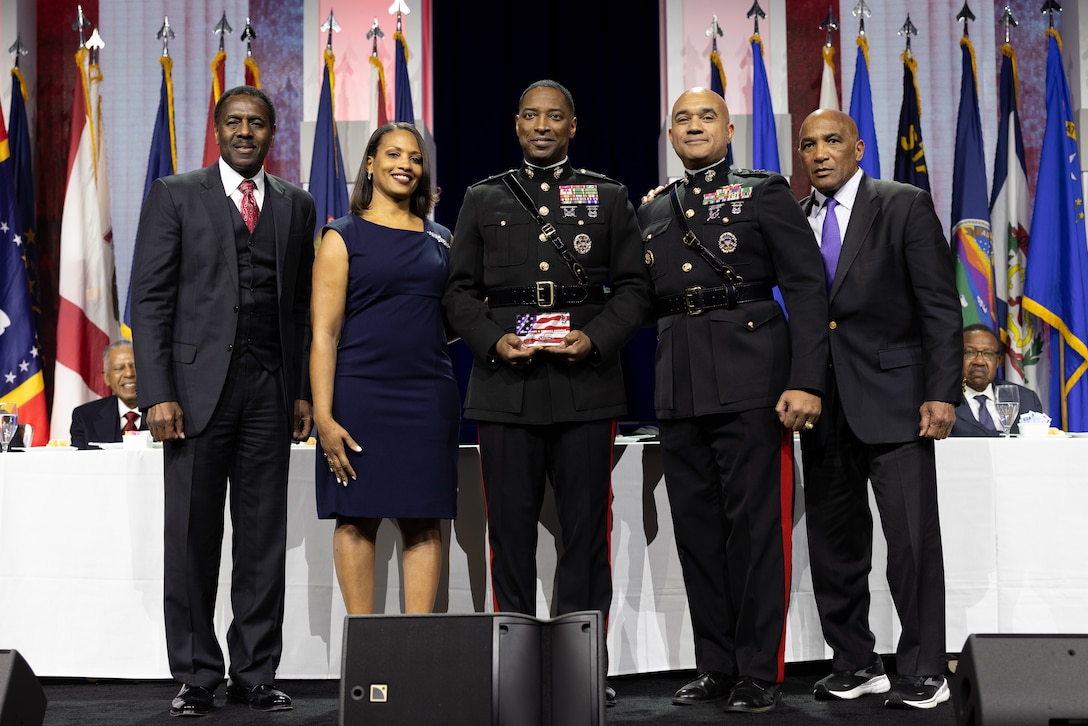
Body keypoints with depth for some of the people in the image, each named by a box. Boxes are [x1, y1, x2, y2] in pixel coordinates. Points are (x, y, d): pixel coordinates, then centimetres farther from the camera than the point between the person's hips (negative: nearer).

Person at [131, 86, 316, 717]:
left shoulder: (297, 205, 14)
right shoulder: (175, 195, 5)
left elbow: (304, 305, 14)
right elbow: (150, 299, -1)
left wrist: (305, 392, 6)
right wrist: (158, 393, -9)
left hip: (271, 389, 3)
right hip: (197, 385, -2)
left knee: (265, 539, 5)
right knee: (192, 538, 2)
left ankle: (256, 674, 14)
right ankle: (196, 676, 12)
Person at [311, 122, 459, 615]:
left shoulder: (440, 240, 15)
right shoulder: (343, 237, 3)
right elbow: (324, 332, -4)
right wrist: (323, 416, -13)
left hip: (429, 395, 4)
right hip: (360, 394, -3)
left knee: (424, 522, 3)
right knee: (358, 518, 0)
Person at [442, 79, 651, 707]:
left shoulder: (609, 197, 12)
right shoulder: (484, 200, 14)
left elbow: (633, 287, 7)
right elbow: (461, 290, 11)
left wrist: (596, 339, -9)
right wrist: (493, 340, -6)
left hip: (586, 386, 0)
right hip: (505, 387, 1)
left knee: (586, 527, 2)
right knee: (511, 528, 3)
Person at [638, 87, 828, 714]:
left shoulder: (766, 192, 4)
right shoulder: (654, 211, 18)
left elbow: (807, 289, -4)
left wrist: (805, 382, -13)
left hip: (750, 380, -5)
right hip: (680, 388, 5)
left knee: (756, 527, -3)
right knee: (696, 529, 8)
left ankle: (760, 673, 6)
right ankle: (716, 667, 18)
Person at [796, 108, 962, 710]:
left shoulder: (905, 206, -1)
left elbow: (940, 306, -5)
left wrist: (942, 393, -13)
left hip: (893, 399, -4)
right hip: (823, 406, 4)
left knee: (913, 541, -4)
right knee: (833, 542, 9)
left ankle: (922, 672, 8)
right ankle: (853, 665, 21)